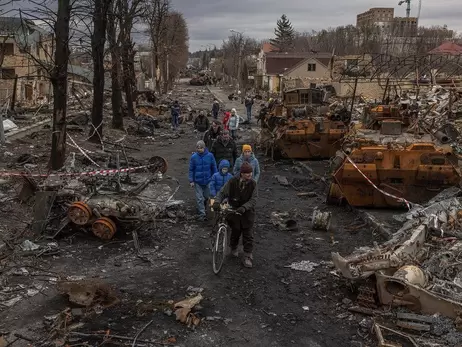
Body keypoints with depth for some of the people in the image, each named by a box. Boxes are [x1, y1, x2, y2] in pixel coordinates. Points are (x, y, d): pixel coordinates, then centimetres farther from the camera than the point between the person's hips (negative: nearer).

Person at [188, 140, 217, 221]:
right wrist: (191, 181, -4)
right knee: (199, 198, -1)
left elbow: (214, 168, 1)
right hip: (197, 181, -2)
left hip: (207, 180, 2)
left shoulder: (210, 155, -9)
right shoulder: (194, 157, -10)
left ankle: (201, 209, 42)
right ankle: (201, 214, 8)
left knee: (206, 196, 17)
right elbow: (191, 169, -2)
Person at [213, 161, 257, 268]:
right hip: (234, 211, 0)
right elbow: (222, 192, -6)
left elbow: (253, 200, -15)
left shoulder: (253, 184, -12)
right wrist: (217, 202, -25)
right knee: (235, 231, 15)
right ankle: (234, 248, 43)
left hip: (247, 212, 0)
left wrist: (244, 207, -31)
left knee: (248, 235, 0)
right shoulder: (232, 181, -13)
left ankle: (248, 256, 11)